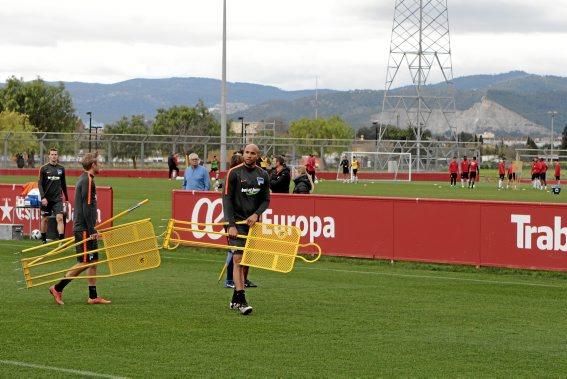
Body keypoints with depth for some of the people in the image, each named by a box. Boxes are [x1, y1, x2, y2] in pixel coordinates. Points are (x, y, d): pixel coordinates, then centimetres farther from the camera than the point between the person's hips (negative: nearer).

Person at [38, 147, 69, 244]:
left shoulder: (61, 169, 7)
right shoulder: (44, 168, -2)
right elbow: (40, 184, -3)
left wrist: (66, 198, 17)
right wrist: (43, 197, -14)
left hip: (57, 199, 1)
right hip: (46, 199, -1)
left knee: (60, 218, -12)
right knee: (44, 219, 8)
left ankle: (62, 239, -16)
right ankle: (44, 240, 20)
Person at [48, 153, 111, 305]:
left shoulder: (84, 179, 16)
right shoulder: (87, 181, -15)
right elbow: (87, 208, -20)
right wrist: (92, 230, -19)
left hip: (83, 228, 10)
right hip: (84, 228, -10)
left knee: (93, 261, 9)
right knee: (84, 262, -7)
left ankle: (93, 296, 11)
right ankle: (57, 288, -2)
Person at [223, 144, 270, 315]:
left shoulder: (263, 175, 7)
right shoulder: (234, 173, -5)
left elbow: (266, 200, 12)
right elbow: (226, 198, -8)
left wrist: (256, 214, -8)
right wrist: (231, 225, -15)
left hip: (252, 222, 5)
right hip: (236, 220, -4)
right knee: (238, 259, -13)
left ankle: (235, 299, 16)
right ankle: (241, 301, -17)